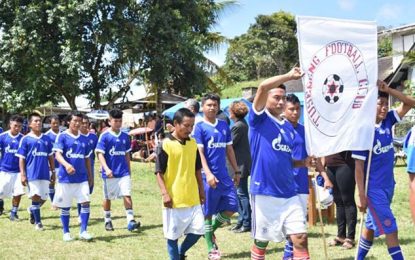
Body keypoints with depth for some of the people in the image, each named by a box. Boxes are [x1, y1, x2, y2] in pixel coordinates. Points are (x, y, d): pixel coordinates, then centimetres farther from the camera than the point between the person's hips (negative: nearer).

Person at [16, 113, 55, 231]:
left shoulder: (47, 139, 10)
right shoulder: (25, 139, -1)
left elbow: (50, 157, 15)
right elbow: (21, 158, -2)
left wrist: (53, 172, 12)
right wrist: (23, 174, -9)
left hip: (45, 173, 4)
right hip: (32, 174, -4)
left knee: (43, 198, 8)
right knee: (36, 197, -5)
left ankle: (32, 211, 37)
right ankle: (37, 222, 7)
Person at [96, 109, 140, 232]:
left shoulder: (125, 136, 6)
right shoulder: (105, 136, -7)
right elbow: (100, 154, -11)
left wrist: (129, 170, 16)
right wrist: (106, 169, -24)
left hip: (124, 172, 3)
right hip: (110, 173, -3)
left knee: (127, 195, -8)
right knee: (108, 197, 10)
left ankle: (131, 221, -11)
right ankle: (107, 221, 25)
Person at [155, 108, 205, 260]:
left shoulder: (193, 143, 7)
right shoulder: (166, 145, -10)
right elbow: (159, 172, -9)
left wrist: (201, 190, 16)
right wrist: (164, 193, -16)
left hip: (193, 198, 5)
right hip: (174, 199, -5)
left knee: (198, 230, 6)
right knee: (172, 235, 5)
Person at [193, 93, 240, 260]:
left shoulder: (224, 126, 11)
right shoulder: (199, 127, -6)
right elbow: (199, 153, -12)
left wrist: (236, 171, 15)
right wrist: (208, 174, -22)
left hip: (225, 176, 6)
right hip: (209, 176, -6)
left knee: (231, 208, 3)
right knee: (208, 212, 3)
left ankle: (211, 231, 26)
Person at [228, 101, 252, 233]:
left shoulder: (238, 126, -17)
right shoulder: (243, 124, 12)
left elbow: (230, 144, -16)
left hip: (240, 164, -10)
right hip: (240, 164, 10)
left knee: (242, 194, -5)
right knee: (240, 193, 14)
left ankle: (246, 223, 0)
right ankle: (241, 221, 21)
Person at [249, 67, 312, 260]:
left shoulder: (289, 127, 14)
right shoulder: (259, 120, -4)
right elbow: (263, 87, -20)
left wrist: (303, 163, 4)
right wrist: (289, 76, -13)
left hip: (289, 193, 5)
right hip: (264, 192, -5)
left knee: (300, 238, -1)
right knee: (261, 241, 7)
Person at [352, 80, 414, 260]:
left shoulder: (388, 121, 0)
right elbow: (358, 167, -16)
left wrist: (387, 89, -15)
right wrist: (361, 195, -16)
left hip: (388, 186, 7)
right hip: (373, 189, -7)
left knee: (371, 226, 17)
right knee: (390, 229, -6)